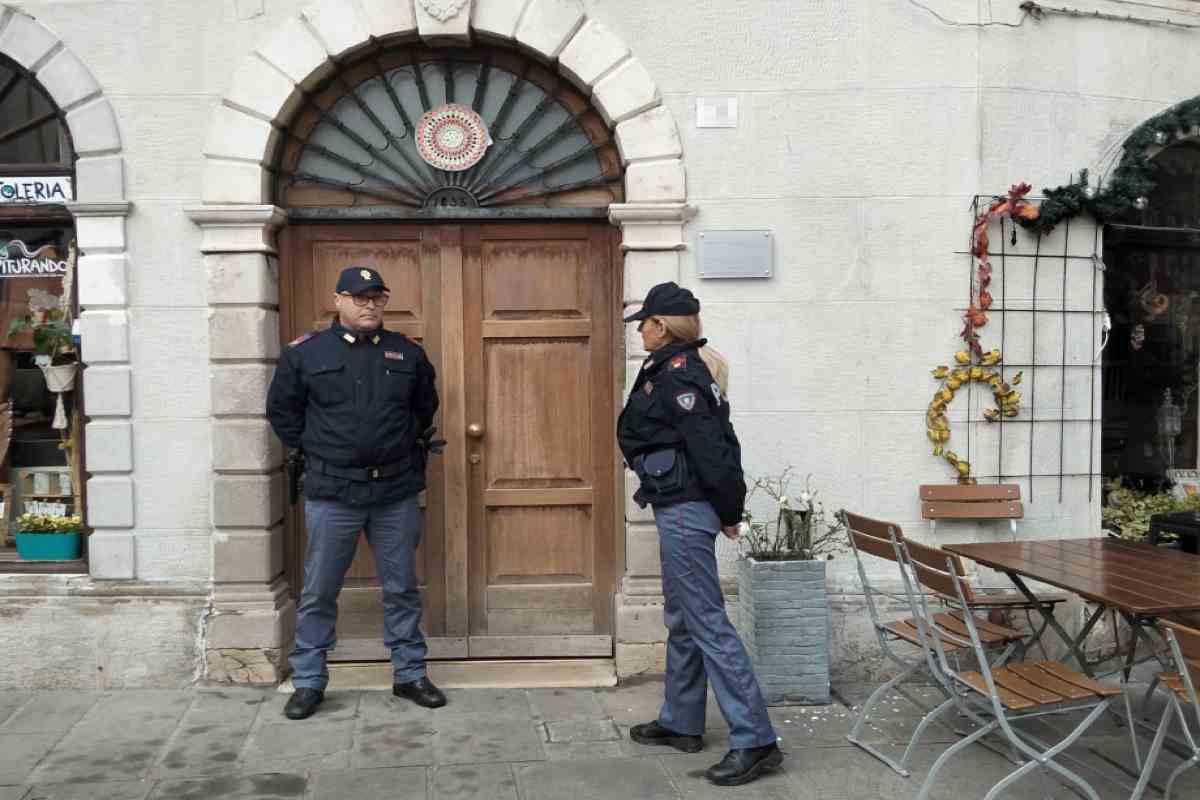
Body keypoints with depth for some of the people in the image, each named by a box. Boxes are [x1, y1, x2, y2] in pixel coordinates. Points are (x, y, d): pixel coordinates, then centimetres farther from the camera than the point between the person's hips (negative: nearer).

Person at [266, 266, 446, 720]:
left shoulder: (407, 354, 6)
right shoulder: (305, 353, -1)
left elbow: (426, 407, 22)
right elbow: (281, 410, 10)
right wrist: (311, 450, 7)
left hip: (396, 493, 2)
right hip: (331, 494, -2)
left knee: (402, 589, 10)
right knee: (319, 593, 5)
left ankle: (409, 674, 22)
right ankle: (308, 682, 17)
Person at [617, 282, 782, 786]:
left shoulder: (678, 373, -17)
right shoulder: (676, 369, 13)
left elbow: (709, 445, -22)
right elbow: (717, 441, 13)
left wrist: (729, 509, -12)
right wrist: (728, 507, 13)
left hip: (684, 511, -11)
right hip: (682, 509, 11)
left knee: (707, 622, -8)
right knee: (681, 620, 18)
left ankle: (755, 740, -5)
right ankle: (681, 724, 30)